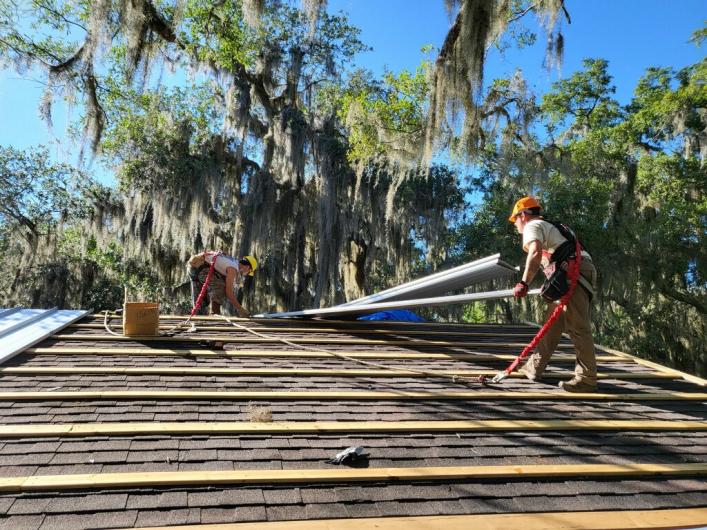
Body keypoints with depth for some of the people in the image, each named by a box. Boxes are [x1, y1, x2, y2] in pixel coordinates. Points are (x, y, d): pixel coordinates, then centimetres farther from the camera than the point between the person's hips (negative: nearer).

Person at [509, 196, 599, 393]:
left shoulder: (533, 226, 1)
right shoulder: (551, 226, 30)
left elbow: (536, 253, -20)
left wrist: (524, 283, -19)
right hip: (581, 271, 10)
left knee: (577, 327, -9)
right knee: (552, 322, 14)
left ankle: (587, 380, -6)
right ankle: (534, 368, 21)